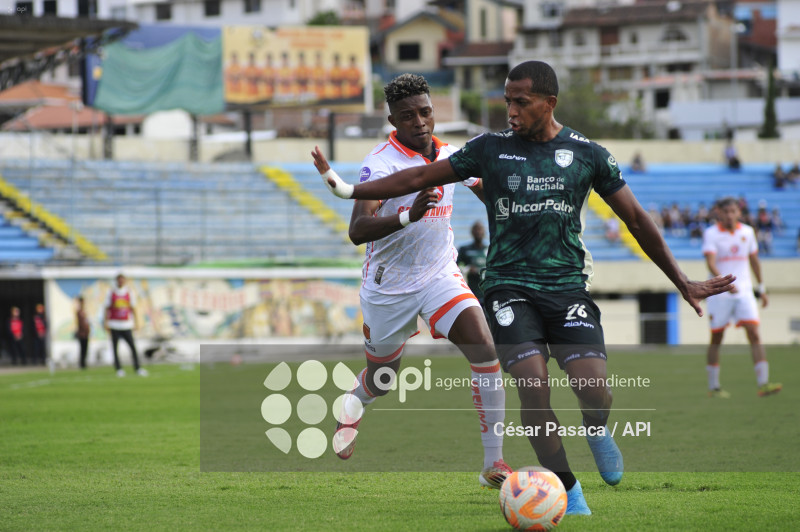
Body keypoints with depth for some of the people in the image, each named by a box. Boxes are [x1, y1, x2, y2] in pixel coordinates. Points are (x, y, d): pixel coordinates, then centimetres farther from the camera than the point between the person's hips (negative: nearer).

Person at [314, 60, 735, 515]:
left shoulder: (587, 154, 5)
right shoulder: (491, 149, 5)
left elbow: (637, 220, 11)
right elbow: (421, 178, 9)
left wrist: (683, 283, 12)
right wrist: (350, 190, 1)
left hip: (569, 286, 0)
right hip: (510, 287, 0)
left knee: (594, 389, -19)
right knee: (534, 386, -21)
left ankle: (597, 429, 19)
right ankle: (568, 490, -3)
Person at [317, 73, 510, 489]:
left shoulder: (450, 156, -1)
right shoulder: (381, 163, -20)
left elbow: (488, 191, 20)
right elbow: (357, 231, -32)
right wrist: (410, 215, -46)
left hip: (440, 276, 3)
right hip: (387, 286, -3)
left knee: (486, 349, -21)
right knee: (382, 381, 16)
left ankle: (494, 463, -18)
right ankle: (352, 405, 56)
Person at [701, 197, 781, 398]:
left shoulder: (747, 232, 7)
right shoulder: (711, 234, -7)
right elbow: (711, 263, -21)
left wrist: (762, 288, 21)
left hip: (744, 291, 3)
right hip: (720, 293, -3)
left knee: (754, 334, -11)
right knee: (716, 338, 4)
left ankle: (763, 383, -15)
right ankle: (713, 387, 15)